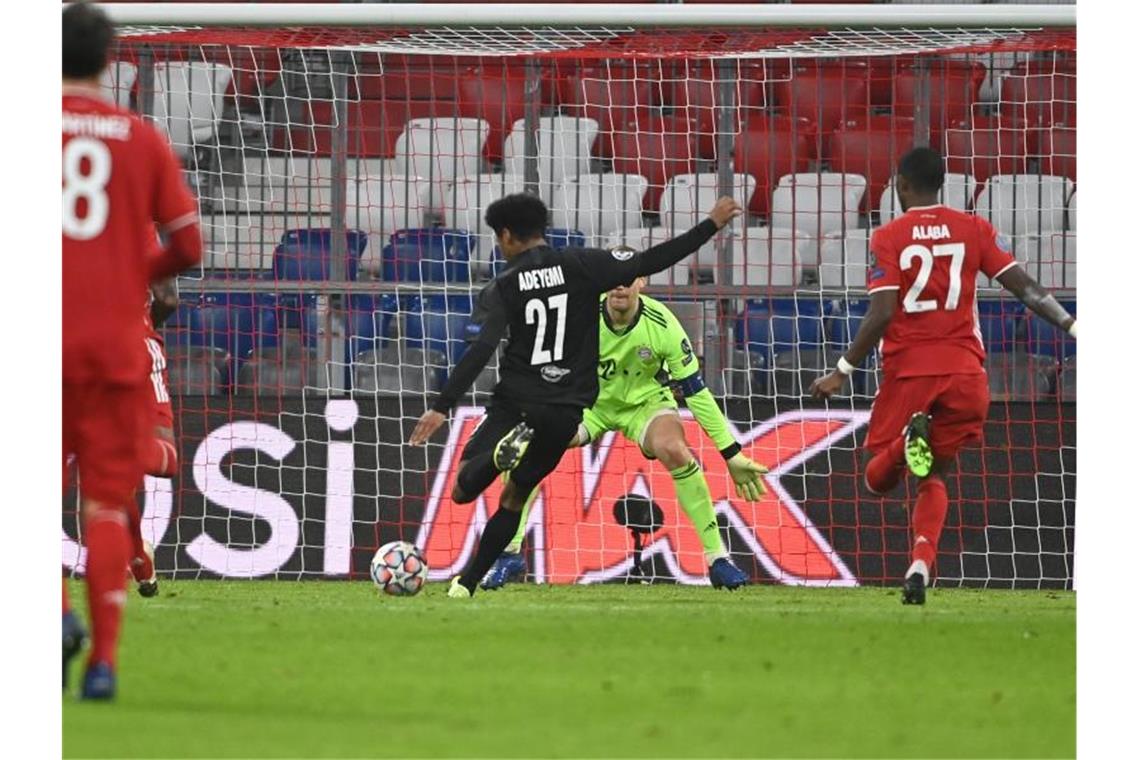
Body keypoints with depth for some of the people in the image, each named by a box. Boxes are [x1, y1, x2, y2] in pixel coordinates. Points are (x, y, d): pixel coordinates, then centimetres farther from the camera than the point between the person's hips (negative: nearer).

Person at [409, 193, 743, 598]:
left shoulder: (502, 287, -4)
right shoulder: (581, 265, 0)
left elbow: (480, 351, -15)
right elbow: (649, 262, -5)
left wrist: (441, 407, -18)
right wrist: (712, 225, 2)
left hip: (514, 405, -3)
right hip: (564, 413, 3)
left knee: (463, 491, 1)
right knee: (513, 499, 21)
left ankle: (510, 445, -28)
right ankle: (466, 584, 15)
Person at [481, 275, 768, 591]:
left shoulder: (661, 324, -25)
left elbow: (696, 392, -17)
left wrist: (732, 455, -16)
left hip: (645, 401, -1)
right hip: (589, 402, 1)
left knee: (674, 450, -33)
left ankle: (717, 558, -21)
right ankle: (511, 553, -7)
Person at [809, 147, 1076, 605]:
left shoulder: (888, 238, -3)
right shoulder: (973, 229, 3)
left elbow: (882, 314, -12)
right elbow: (1022, 286, -3)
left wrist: (842, 372, -7)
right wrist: (1070, 325, 3)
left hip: (906, 368, -2)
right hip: (964, 369, 2)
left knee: (878, 479, 10)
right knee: (933, 477, 15)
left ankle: (909, 441, -25)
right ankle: (920, 567, -8)